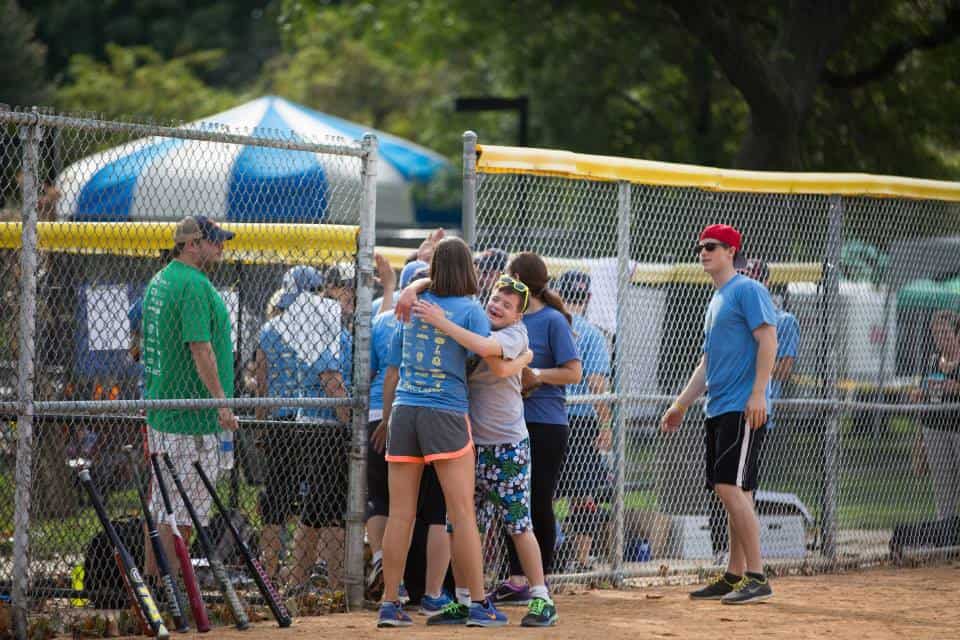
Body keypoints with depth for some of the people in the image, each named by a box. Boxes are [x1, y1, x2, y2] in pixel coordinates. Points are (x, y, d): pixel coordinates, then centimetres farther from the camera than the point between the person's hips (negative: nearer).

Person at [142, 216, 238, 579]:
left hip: (159, 406, 10)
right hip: (192, 417, -10)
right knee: (183, 509, -6)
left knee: (161, 504, 15)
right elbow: (200, 348, -22)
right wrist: (222, 402, -20)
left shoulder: (159, 281, 15)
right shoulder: (194, 285, -16)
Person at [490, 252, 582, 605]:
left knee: (539, 504, -2)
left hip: (545, 424, -7)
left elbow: (573, 372, -10)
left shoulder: (552, 321, -7)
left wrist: (538, 375, -19)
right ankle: (516, 580, 11)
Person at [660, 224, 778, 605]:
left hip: (743, 409, -10)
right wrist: (680, 405, 25)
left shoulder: (747, 291, -6)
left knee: (731, 488, -16)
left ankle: (757, 578, -15)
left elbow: (767, 340, -16)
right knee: (731, 494, 10)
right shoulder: (716, 301, 23)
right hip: (718, 410, 10)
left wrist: (758, 393, -24)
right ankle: (734, 577, 13)